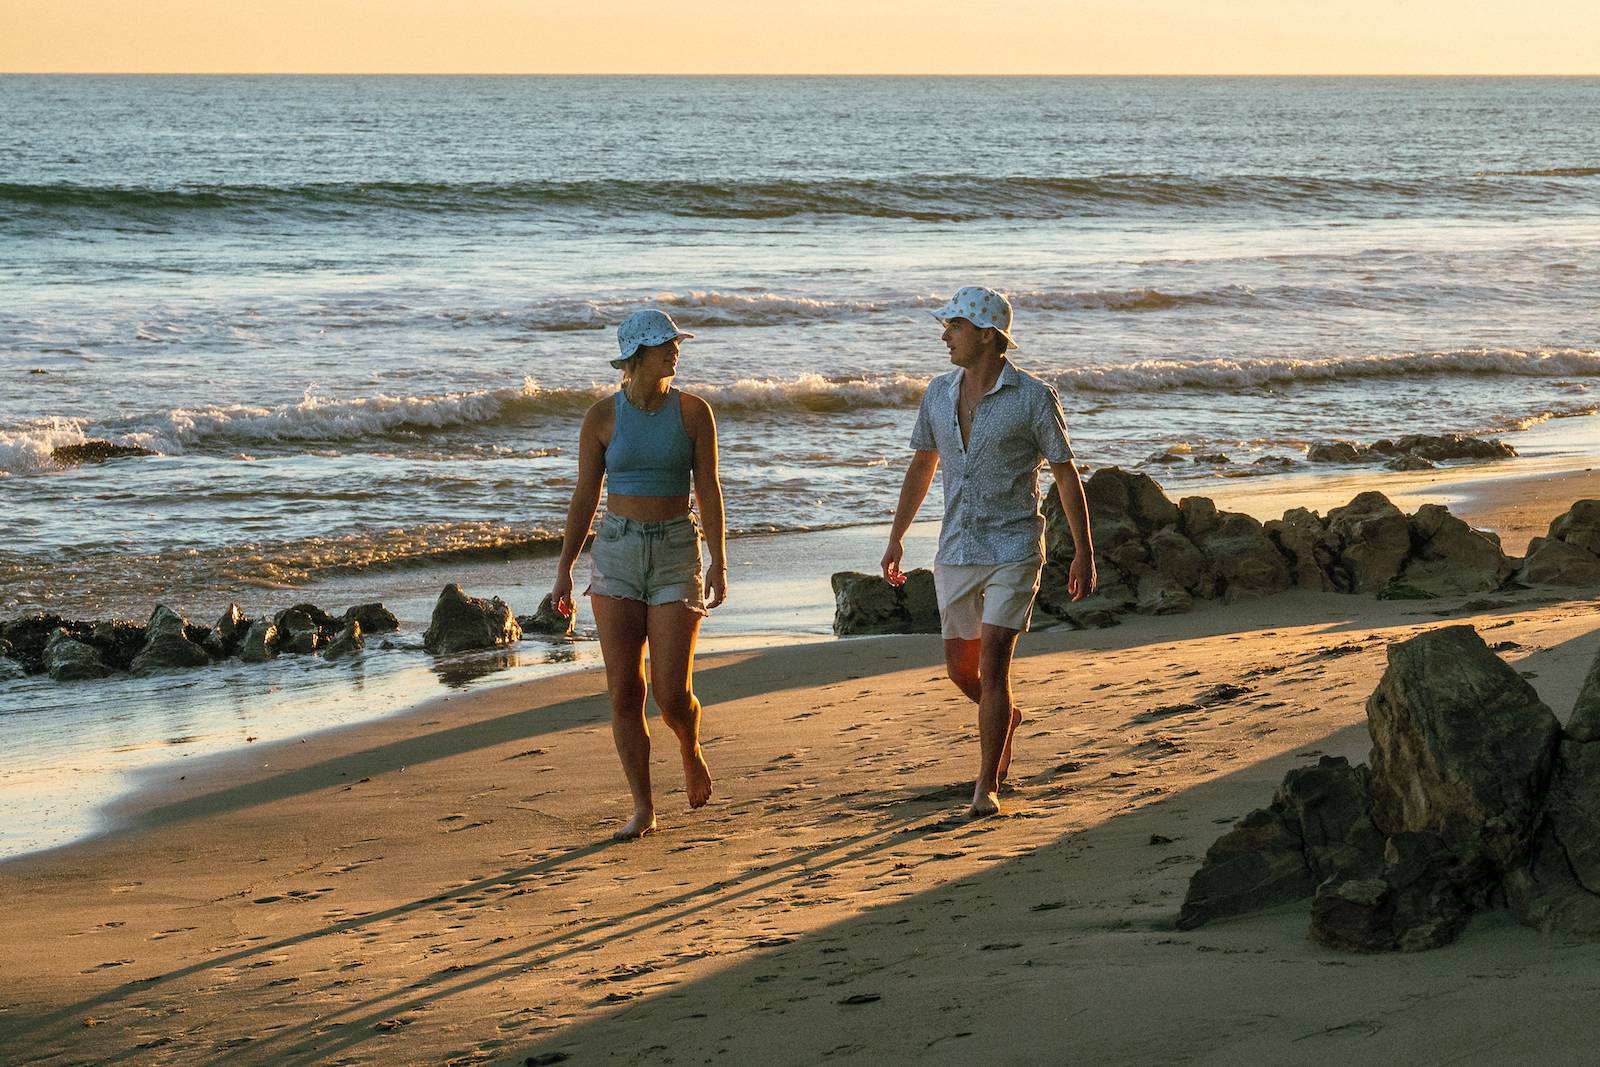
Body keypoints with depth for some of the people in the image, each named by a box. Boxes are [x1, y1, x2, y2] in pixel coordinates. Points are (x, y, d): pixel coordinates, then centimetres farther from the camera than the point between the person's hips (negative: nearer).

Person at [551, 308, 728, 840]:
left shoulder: (693, 412, -1)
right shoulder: (603, 417, 0)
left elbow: (708, 491, 0)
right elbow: (584, 497, 5)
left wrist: (718, 562, -7)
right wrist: (564, 570, 3)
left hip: (676, 554, -1)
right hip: (616, 552, 1)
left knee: (672, 693, -6)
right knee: (623, 691, -4)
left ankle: (691, 753, 28)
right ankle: (643, 808, 5)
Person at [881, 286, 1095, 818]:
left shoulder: (1033, 397, -9)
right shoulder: (939, 394, 5)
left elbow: (1066, 474, -4)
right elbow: (922, 465, 18)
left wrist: (1083, 551, -6)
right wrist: (896, 537, 18)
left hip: (1013, 551, -5)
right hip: (955, 552, 5)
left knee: (993, 664, -13)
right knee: (961, 666, 13)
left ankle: (987, 786, -7)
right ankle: (1005, 718, 45)